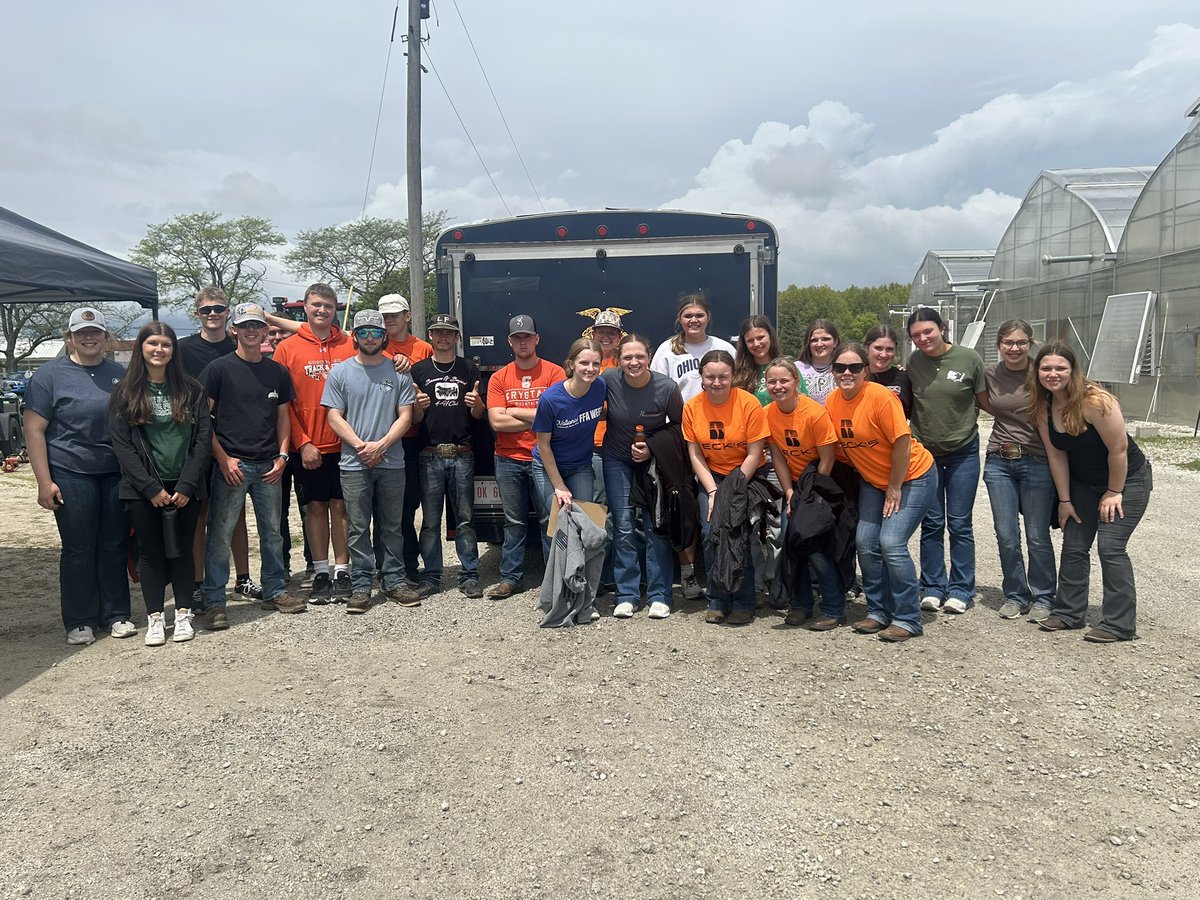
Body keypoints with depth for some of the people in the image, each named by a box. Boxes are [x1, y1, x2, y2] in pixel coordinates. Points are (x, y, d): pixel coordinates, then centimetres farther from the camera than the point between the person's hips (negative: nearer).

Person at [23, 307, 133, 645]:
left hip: (117, 475, 3)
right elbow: (34, 430, -5)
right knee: (78, 550, 3)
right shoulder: (50, 374, -2)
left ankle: (116, 615, 20)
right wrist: (44, 482, -11)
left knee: (114, 547, 9)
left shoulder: (120, 374, 10)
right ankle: (79, 622, 15)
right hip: (72, 476, -3)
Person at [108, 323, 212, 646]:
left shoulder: (191, 390, 4)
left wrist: (187, 485, -9)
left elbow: (203, 438, -1)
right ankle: (155, 618, 16)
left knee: (182, 551, 8)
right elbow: (121, 444, -4)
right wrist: (151, 488, -11)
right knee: (150, 552, 6)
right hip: (143, 490, 0)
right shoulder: (125, 392, 1)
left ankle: (183, 615, 18)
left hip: (184, 488, 1)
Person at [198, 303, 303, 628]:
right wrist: (223, 458, -10)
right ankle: (214, 602, 6)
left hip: (268, 466, 4)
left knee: (272, 531, 12)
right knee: (221, 534, -2)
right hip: (232, 464, -4)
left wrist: (282, 456, 3)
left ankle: (275, 591, 24)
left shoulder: (277, 372, 11)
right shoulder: (219, 368, -2)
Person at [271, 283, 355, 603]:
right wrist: (303, 443, -7)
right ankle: (321, 573, 15)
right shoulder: (287, 349, 2)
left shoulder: (350, 345, 4)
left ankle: (342, 571, 13)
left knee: (341, 506, 4)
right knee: (315, 507, 7)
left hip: (345, 444, 0)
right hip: (307, 446, 0)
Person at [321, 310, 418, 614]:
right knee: (358, 528, 3)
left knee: (392, 526, 8)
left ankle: (394, 581, 17)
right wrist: (360, 445, -12)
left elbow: (405, 416, 1)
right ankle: (361, 586, 10)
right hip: (354, 464, 0)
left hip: (392, 463, 1)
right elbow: (334, 417, 1)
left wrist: (381, 445, -12)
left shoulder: (399, 372, 6)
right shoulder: (340, 372, 5)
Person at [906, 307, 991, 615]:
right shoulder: (913, 362, -2)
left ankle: (961, 590, 15)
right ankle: (933, 588, 16)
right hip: (925, 451, 2)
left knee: (959, 524, 4)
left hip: (963, 451, -2)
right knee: (932, 523, 7)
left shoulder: (969, 358, -9)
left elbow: (985, 402, -1)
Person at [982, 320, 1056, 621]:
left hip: (1037, 461, -3)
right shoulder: (990, 374, 3)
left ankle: (1042, 598, 21)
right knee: (1006, 536, 6)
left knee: (1038, 536, 4)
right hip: (999, 462, 3)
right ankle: (1015, 595, 23)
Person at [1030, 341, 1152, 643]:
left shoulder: (1096, 401, -29)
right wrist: (1065, 500, -2)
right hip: (1083, 483, 7)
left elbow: (1118, 449, -23)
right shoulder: (1042, 408, -10)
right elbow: (1056, 455, -4)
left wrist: (1113, 493, -14)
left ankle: (1119, 624, -6)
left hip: (1127, 479, -6)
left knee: (1110, 546, -14)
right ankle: (1068, 612, 19)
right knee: (1074, 547, 7)